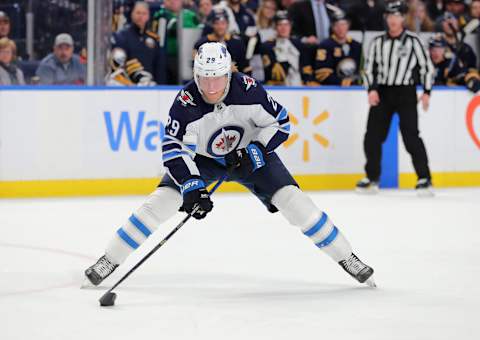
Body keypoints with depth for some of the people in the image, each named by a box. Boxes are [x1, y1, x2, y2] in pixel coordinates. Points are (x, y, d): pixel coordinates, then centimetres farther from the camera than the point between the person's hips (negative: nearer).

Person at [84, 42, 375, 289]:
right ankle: (110, 260, -6)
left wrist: (255, 151, -26)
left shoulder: (248, 89, -28)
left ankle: (346, 257, 1)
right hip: (202, 158, 0)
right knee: (164, 199, -16)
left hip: (248, 153, 0)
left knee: (291, 198, -13)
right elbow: (174, 149, -29)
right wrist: (191, 187, -39)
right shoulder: (186, 103, -30)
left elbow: (281, 122, -15)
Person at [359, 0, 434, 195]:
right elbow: (370, 67, 11)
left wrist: (426, 92, -5)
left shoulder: (412, 41, -2)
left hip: (405, 93, -4)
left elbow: (426, 66, 2)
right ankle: (372, 178, 16)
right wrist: (372, 89, -3)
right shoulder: (378, 42, 8)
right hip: (382, 92, 4)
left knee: (411, 136, -13)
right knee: (373, 136, 1)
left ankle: (424, 179, -9)